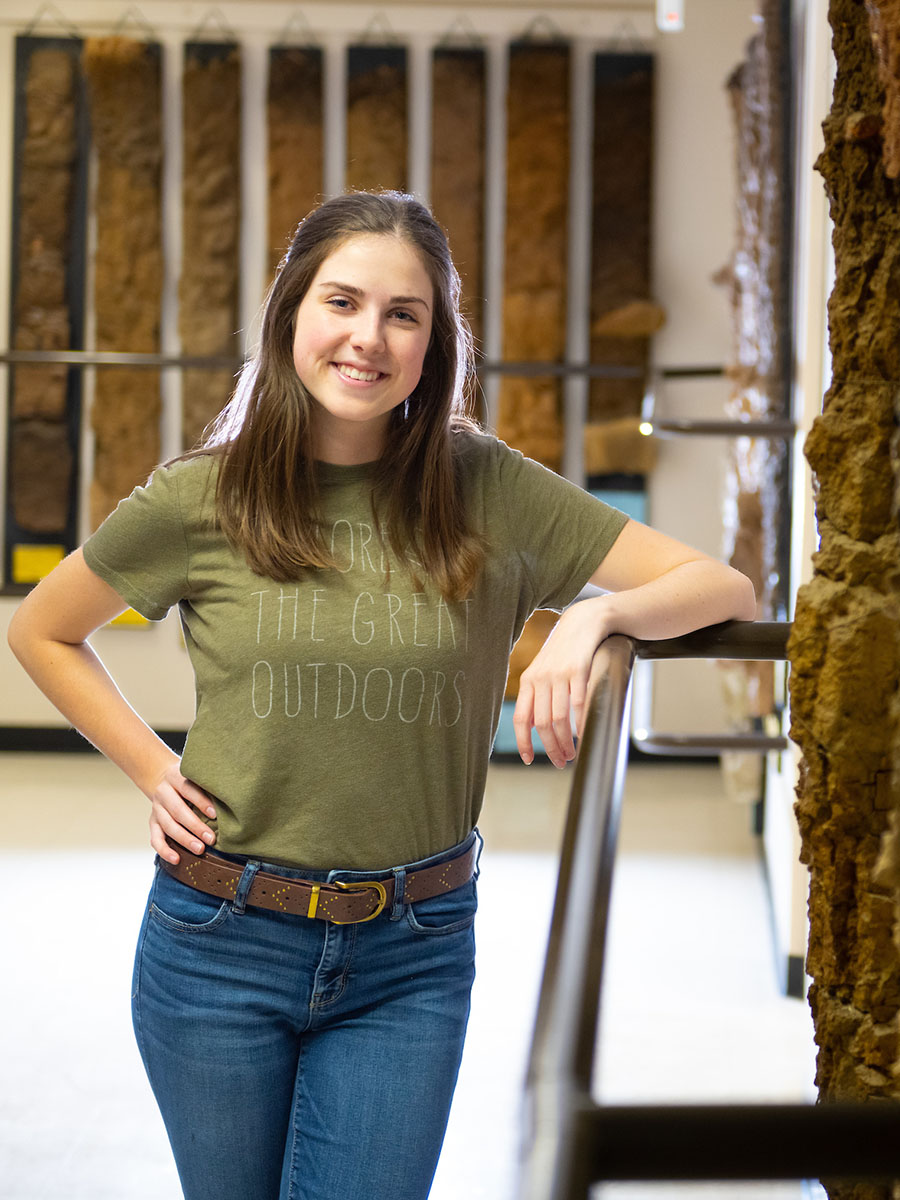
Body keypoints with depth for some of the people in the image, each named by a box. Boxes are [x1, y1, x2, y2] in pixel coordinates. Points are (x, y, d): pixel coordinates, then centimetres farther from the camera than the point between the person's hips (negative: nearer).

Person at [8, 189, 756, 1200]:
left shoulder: (487, 491, -4)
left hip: (412, 958, 0)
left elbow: (723, 588, -2)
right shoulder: (199, 500, -4)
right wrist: (153, 772, 2)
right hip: (222, 941, 1)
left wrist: (598, 611, -21)